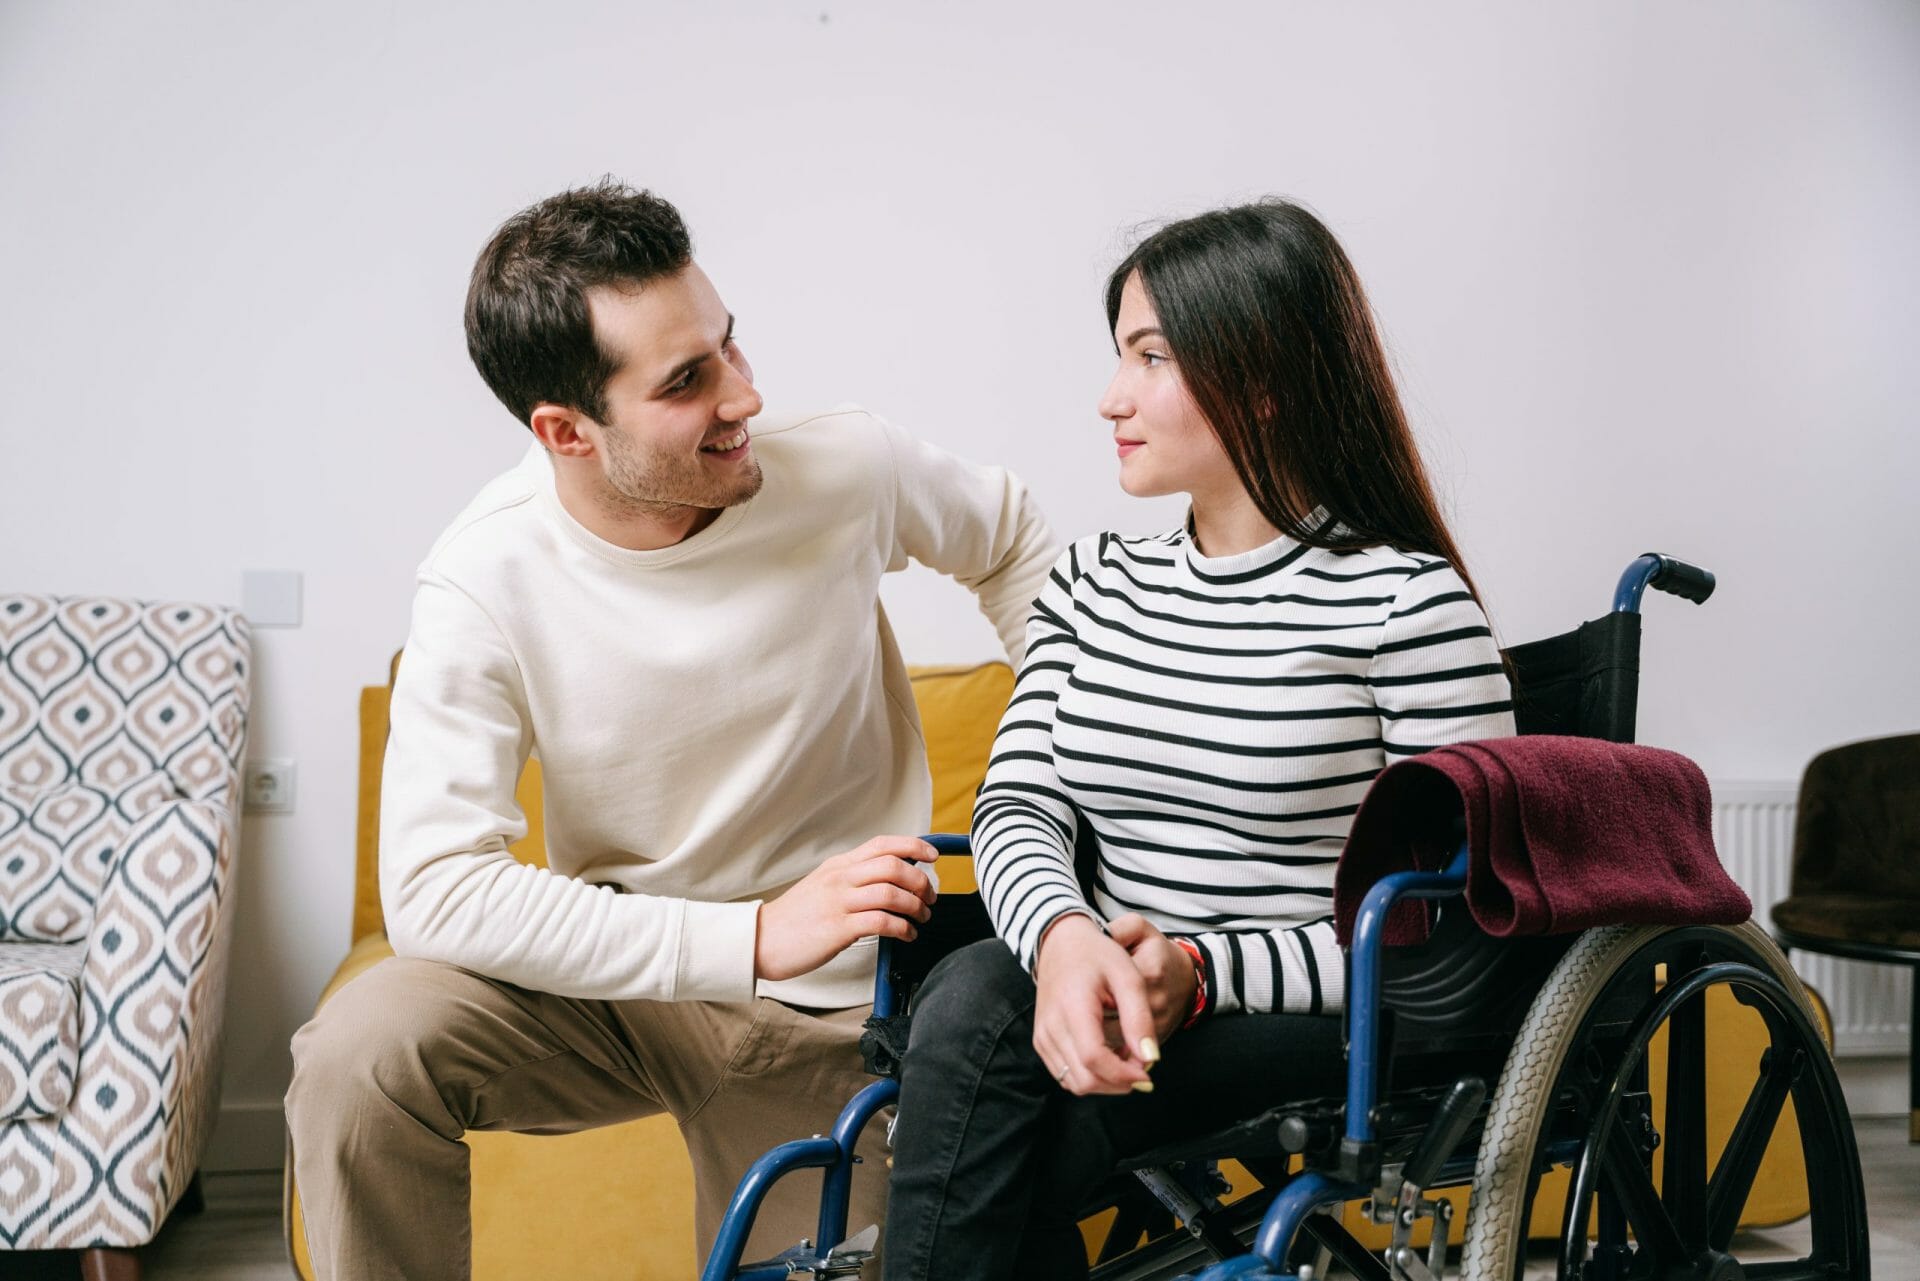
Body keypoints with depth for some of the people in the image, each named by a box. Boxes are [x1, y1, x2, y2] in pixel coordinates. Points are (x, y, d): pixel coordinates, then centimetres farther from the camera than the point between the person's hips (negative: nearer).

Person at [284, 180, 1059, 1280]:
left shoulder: (847, 469, -16)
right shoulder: (488, 582, -20)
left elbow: (1013, 536, 7)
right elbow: (435, 888, -27)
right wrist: (755, 937, -34)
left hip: (824, 1022, 1)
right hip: (618, 982, -1)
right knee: (359, 1056, -25)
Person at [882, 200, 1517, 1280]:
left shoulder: (1407, 600, -5)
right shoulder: (1094, 584, 13)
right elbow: (1019, 805, 3)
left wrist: (1200, 971, -20)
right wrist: (1064, 935, -21)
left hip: (1316, 1028, -4)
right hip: (1114, 1001, 5)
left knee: (978, 1019, -28)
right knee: (974, 994, -30)